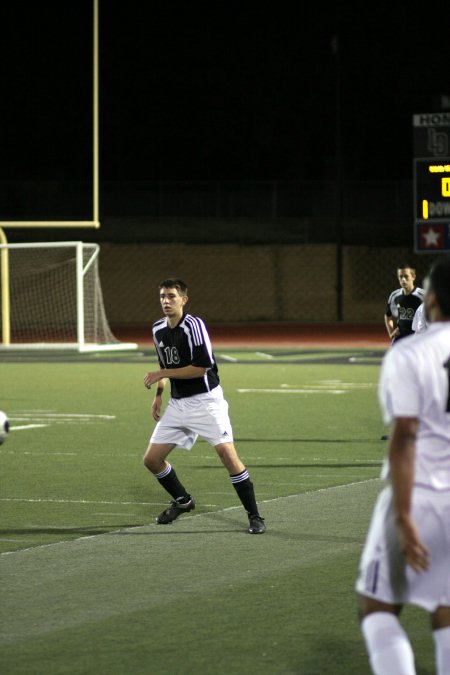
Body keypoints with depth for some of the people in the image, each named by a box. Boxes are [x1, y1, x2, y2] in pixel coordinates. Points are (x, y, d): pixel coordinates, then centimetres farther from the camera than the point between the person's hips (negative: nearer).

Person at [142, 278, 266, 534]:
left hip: (206, 400, -7)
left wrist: (161, 374, -17)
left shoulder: (194, 325, -17)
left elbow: (201, 367, -22)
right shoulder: (158, 330, 6)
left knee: (227, 453, -19)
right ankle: (183, 501, 29)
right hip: (178, 403, 7)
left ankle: (254, 516, -10)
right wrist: (159, 393, 13)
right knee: (152, 459, 4)